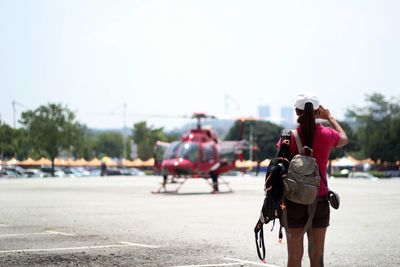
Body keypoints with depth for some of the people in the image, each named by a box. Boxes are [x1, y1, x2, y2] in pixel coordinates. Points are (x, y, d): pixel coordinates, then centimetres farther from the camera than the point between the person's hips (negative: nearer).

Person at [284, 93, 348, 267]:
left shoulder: (289, 138, -7)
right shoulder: (327, 135, -2)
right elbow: (344, 139, 22)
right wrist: (330, 117, 33)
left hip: (294, 201, -1)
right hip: (319, 201, 1)